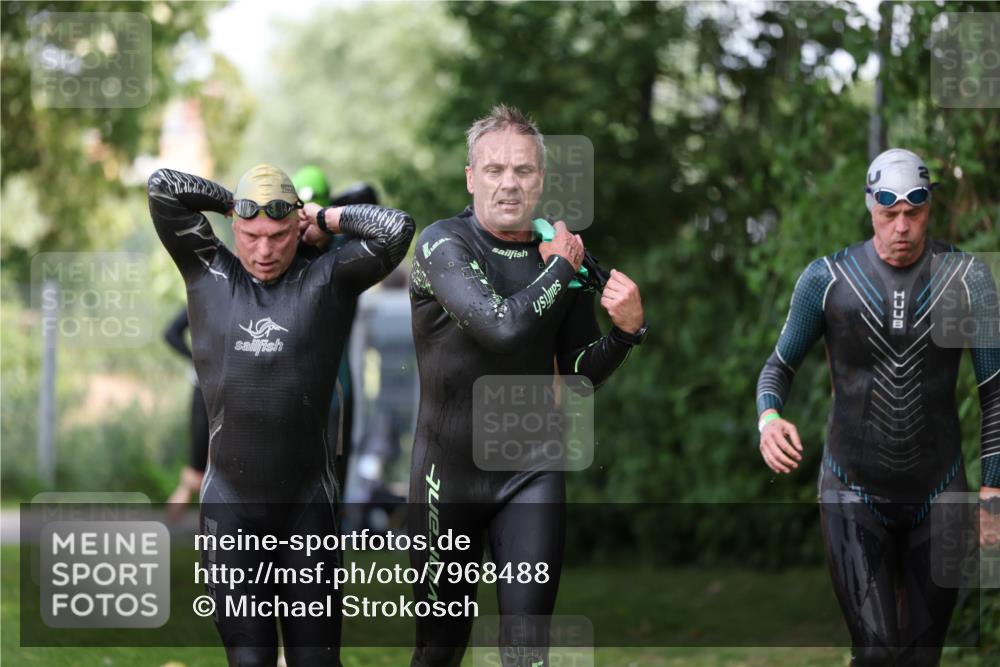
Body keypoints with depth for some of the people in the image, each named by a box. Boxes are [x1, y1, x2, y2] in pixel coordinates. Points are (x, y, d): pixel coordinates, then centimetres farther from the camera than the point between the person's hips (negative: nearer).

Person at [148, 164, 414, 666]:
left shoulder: (327, 281, 3)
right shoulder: (208, 274, 7)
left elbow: (396, 229, -7)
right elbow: (163, 188, 3)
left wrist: (327, 219, 4)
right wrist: (236, 203, 10)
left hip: (308, 505, 0)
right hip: (230, 505, 0)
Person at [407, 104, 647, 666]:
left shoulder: (561, 254, 3)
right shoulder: (444, 245, -10)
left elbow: (582, 373, 9)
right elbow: (502, 326, -27)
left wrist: (625, 330, -10)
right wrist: (561, 267, -13)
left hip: (531, 472, 2)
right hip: (450, 469, -2)